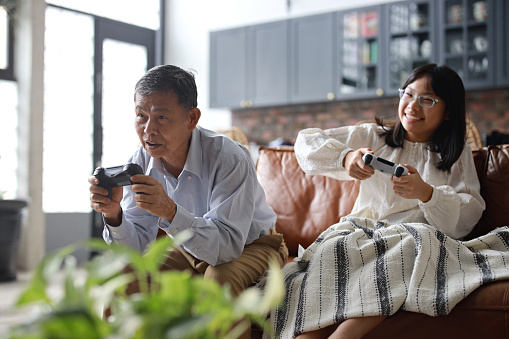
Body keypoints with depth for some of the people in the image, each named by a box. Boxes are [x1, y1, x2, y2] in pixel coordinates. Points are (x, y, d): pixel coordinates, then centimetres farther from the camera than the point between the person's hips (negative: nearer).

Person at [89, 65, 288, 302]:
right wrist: (114, 215, -33)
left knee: (220, 278, -35)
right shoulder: (141, 162, -12)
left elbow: (228, 244, -36)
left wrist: (170, 211, -49)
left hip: (250, 246, -4)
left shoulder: (229, 159, -30)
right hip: (192, 249, 5)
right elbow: (136, 245, -10)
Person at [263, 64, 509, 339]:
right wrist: (345, 157, -7)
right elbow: (306, 143, 14)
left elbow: (467, 218, 6)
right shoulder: (374, 137, 21)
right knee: (335, 248, -35)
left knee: (420, 239, -38)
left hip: (416, 237, -1)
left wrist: (426, 193, -14)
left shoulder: (458, 156, 20)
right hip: (360, 230, 1)